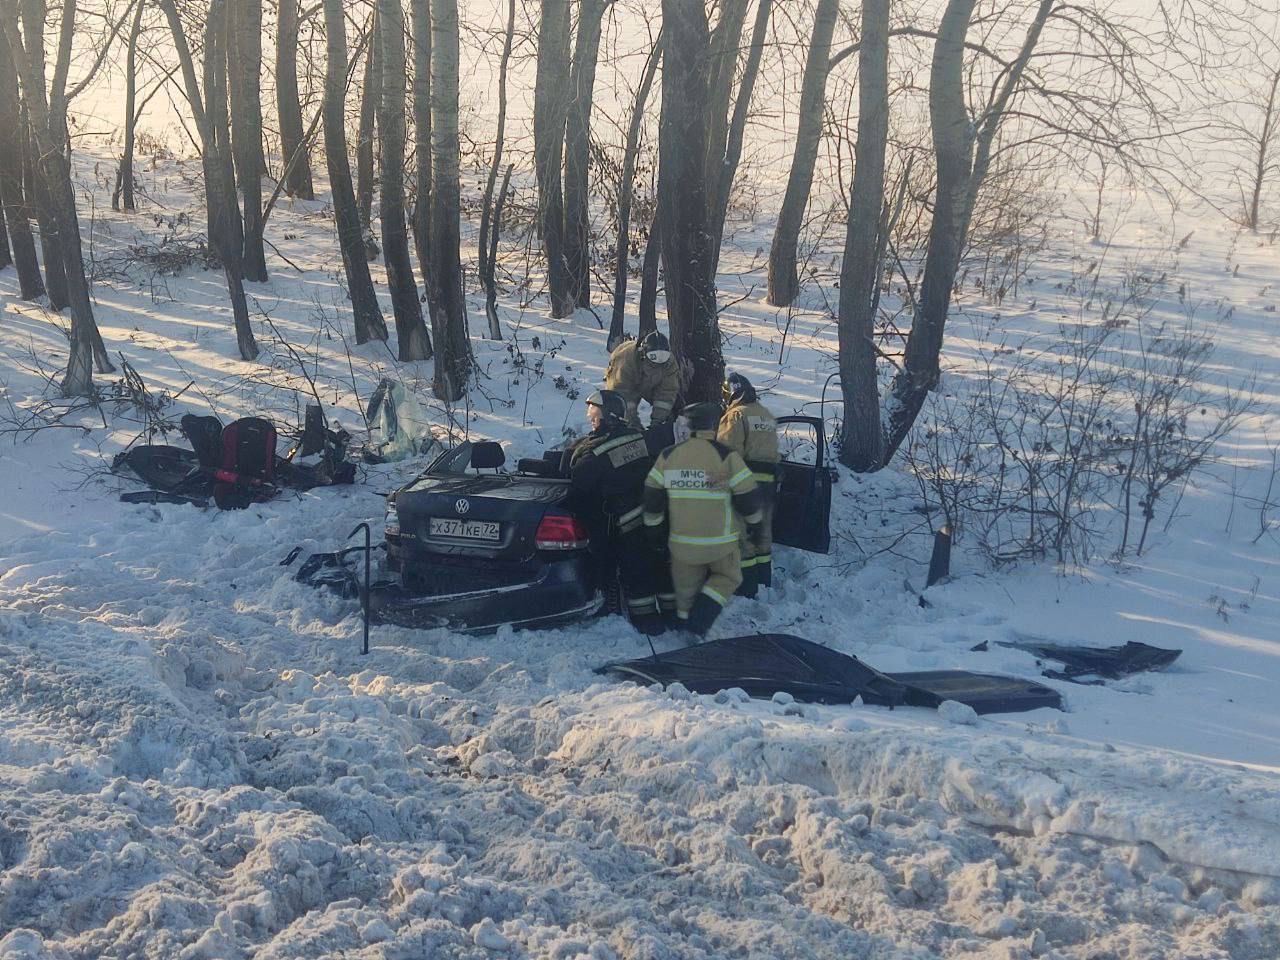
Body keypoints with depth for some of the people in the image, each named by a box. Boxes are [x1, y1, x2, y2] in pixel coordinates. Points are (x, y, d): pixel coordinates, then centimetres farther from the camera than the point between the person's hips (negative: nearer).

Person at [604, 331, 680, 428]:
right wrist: (632, 419, -43)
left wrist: (657, 419, -34)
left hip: (651, 387, 4)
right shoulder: (626, 360, -43)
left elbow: (667, 392, -27)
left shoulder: (670, 362, -31)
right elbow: (622, 392, -40)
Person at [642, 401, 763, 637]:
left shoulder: (668, 456, -2)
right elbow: (748, 497, -9)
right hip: (720, 542, -3)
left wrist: (655, 530, 15)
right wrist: (754, 523, 10)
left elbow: (652, 498, 2)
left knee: (686, 587, 18)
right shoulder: (726, 457, -12)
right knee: (727, 577, 17)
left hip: (681, 542, 3)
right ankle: (700, 620, 2)